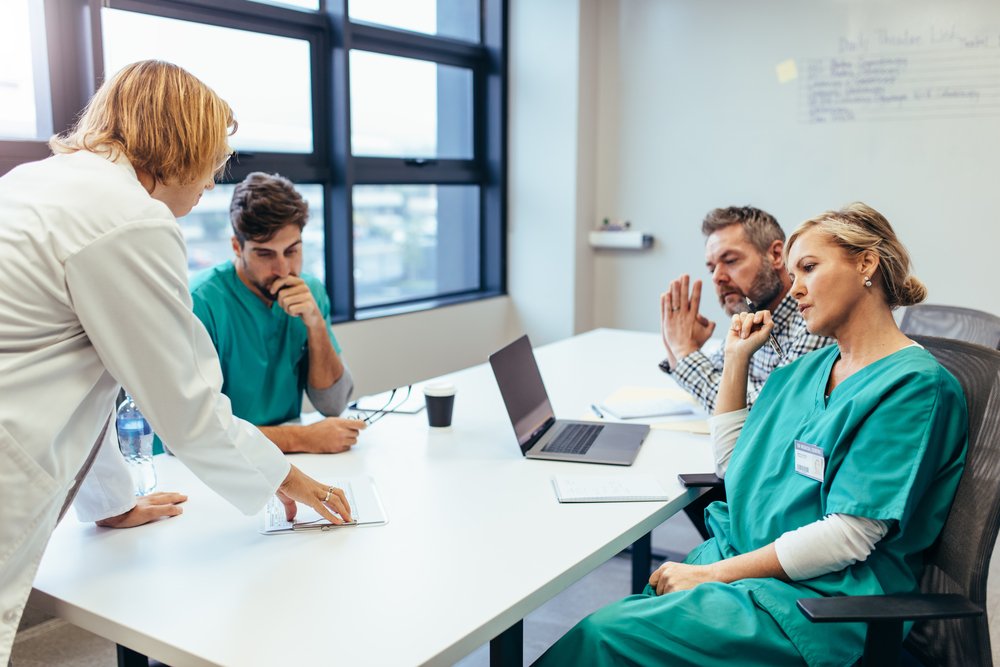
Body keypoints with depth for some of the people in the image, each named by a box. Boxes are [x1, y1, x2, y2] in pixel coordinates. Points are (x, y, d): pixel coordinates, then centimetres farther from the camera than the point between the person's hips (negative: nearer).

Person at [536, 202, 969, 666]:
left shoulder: (914, 384, -11)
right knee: (596, 628, -15)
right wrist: (736, 358, 13)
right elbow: (733, 465, 19)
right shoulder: (805, 370, 15)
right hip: (742, 562, 7)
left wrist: (712, 573, -16)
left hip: (818, 596, -7)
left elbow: (848, 535, -17)